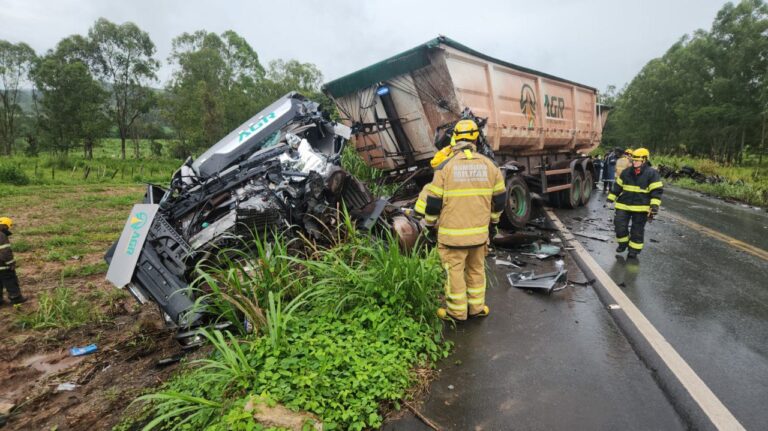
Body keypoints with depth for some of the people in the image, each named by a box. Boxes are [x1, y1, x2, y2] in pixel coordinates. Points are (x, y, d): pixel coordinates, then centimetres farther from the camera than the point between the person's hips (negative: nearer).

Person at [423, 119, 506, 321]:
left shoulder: (446, 166, -10)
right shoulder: (489, 165, 2)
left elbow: (433, 201, -8)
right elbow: (500, 197, 9)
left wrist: (430, 224, 7)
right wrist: (493, 221, 23)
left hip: (453, 232, -4)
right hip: (480, 231, 4)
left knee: (455, 270, 9)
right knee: (476, 269, 19)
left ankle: (457, 311, 21)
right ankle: (477, 307, 31)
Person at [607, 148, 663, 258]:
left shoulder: (652, 173, -7)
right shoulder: (626, 172, 6)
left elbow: (657, 191, -10)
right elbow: (617, 186, 13)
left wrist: (654, 205, -19)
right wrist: (610, 198, 10)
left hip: (641, 207, -3)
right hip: (624, 205, 4)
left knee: (637, 230, 5)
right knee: (619, 225, 0)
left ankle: (634, 249, 18)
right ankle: (623, 243, 23)